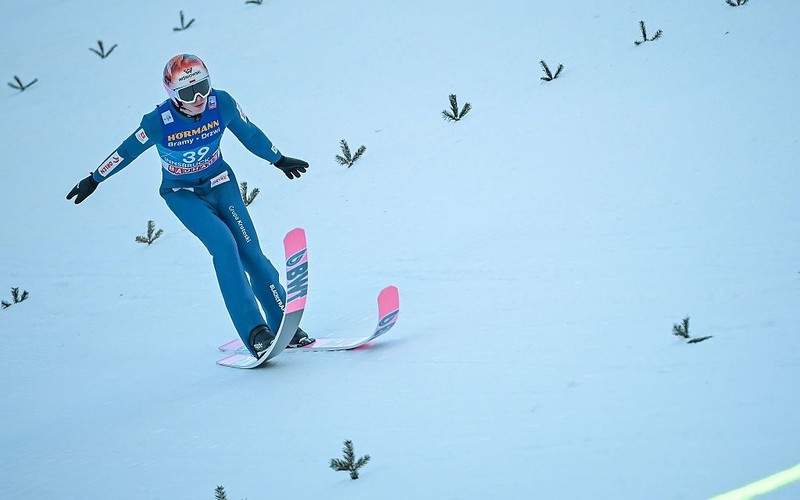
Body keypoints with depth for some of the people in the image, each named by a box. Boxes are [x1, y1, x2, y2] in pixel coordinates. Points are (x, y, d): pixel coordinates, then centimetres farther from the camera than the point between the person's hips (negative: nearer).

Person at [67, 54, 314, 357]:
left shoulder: (223, 104, -18)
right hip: (183, 194, -3)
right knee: (223, 243, -24)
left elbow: (249, 133, 2)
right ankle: (254, 332, -26)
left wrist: (279, 160, 16)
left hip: (220, 183, 3)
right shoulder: (159, 122, -25)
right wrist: (94, 180, 3)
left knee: (250, 253, -7)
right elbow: (127, 150, -9)